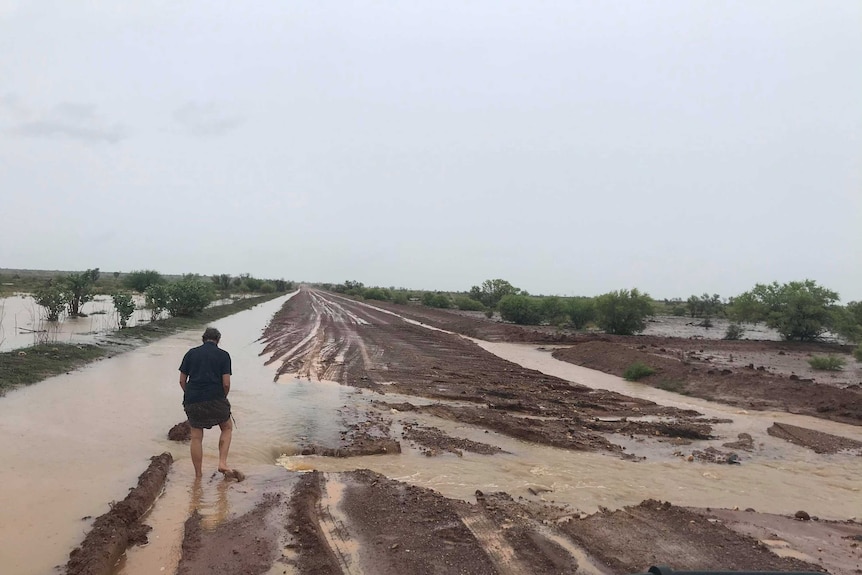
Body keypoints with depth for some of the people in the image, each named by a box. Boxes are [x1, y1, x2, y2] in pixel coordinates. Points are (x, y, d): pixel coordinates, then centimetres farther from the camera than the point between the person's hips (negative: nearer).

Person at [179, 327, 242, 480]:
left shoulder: (191, 353, 9)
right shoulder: (223, 355, 1)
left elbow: (182, 381, 7)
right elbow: (226, 383, -6)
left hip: (192, 401, 2)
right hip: (215, 399, -2)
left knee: (196, 437, 12)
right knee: (227, 428, 18)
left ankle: (198, 474, 17)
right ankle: (223, 463, 6)